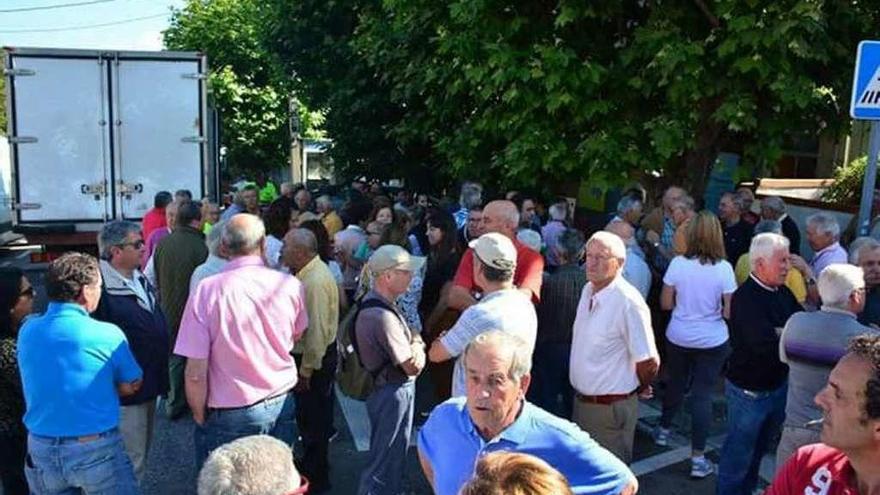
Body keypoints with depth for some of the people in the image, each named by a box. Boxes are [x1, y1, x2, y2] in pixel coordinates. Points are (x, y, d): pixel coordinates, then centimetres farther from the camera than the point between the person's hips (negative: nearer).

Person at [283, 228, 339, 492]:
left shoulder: (315, 282, -27)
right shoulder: (308, 272, 4)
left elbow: (316, 331, -27)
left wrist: (307, 370, -21)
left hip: (314, 359, -9)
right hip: (305, 354, 9)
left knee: (312, 420, 6)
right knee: (308, 414, 23)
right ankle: (312, 463, 42)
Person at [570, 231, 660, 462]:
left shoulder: (628, 302, -22)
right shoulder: (588, 290, 4)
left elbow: (649, 362, -18)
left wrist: (639, 388, 0)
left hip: (611, 407, -7)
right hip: (581, 400, 8)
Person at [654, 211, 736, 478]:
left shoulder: (678, 263, -11)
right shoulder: (724, 268, -14)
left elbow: (665, 303, -3)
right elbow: (729, 312, -11)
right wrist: (713, 307, 9)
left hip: (678, 337, 2)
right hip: (712, 342, -2)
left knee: (675, 384, 22)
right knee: (703, 394, 5)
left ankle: (664, 430, 43)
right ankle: (697, 458, 11)